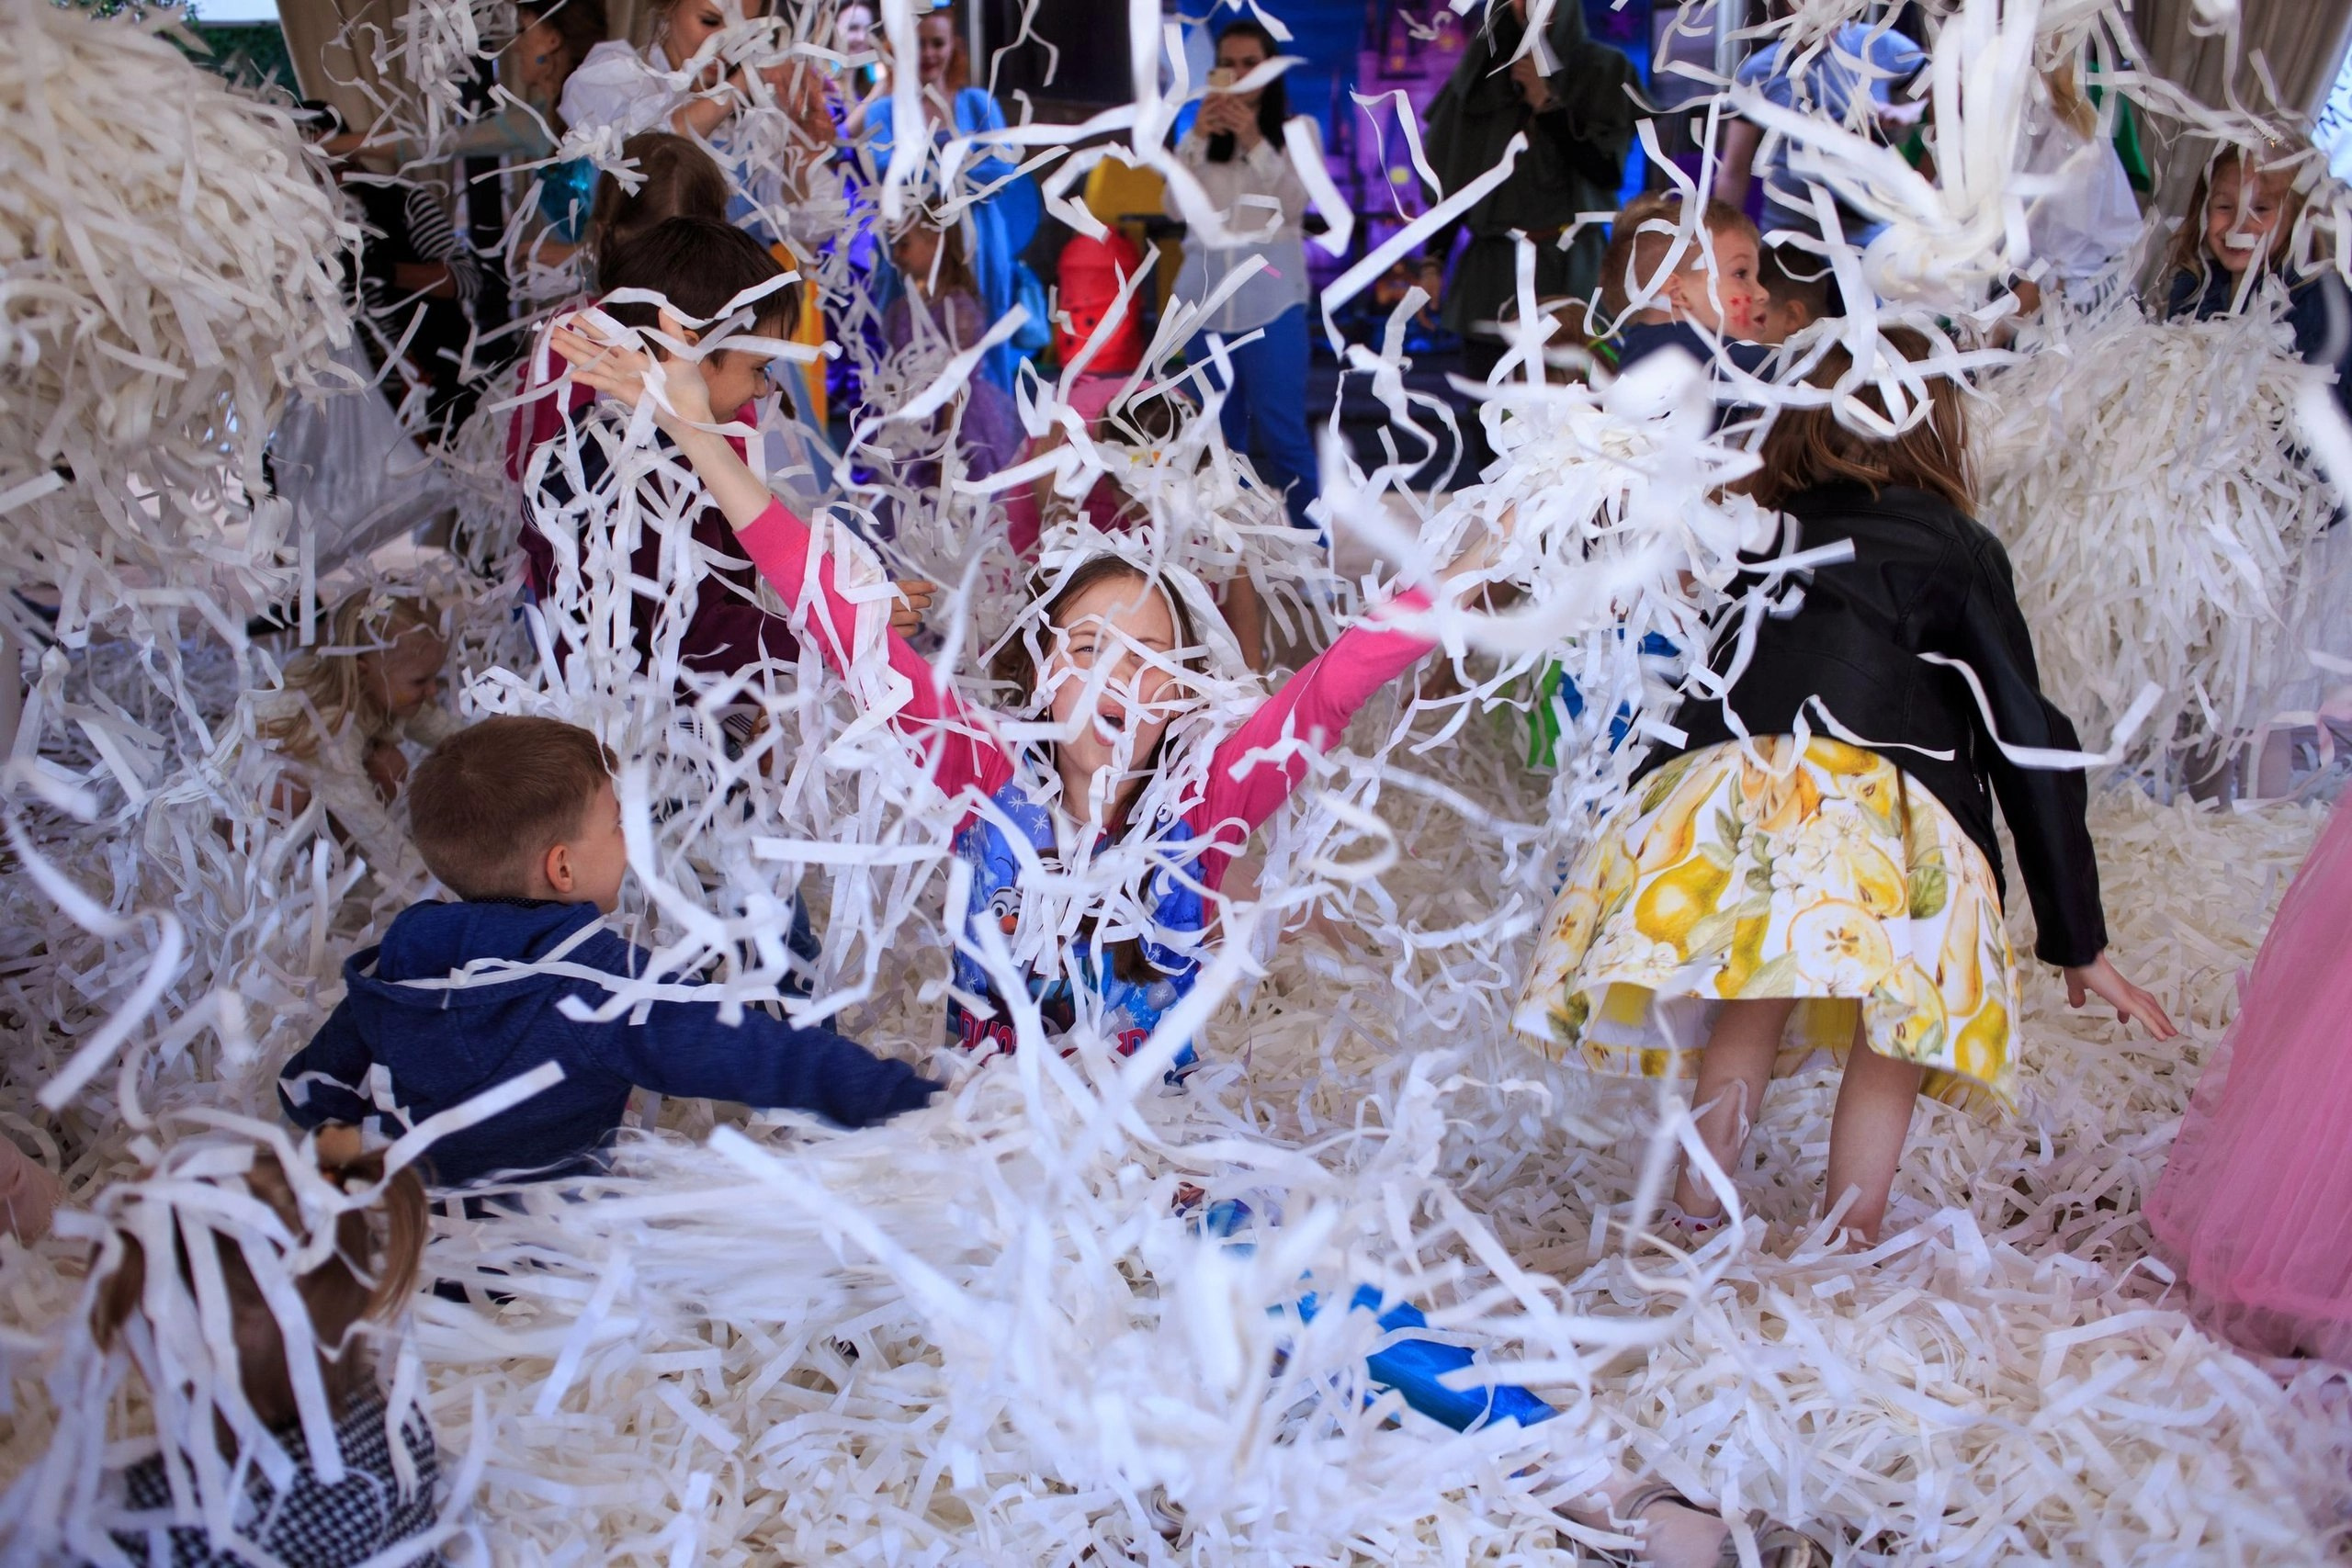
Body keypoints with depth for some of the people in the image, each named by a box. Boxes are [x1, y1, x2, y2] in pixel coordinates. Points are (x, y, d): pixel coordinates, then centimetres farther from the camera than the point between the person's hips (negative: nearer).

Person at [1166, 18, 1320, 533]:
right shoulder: (1200, 135, 13)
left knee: (1282, 432, -8)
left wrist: (1255, 142, -17)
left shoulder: (1297, 130, 6)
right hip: (1206, 299, 3)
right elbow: (1176, 208, 1)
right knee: (1220, 436, 8)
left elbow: (1294, 204, -8)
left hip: (1272, 300, -3)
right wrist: (1198, 138, -10)